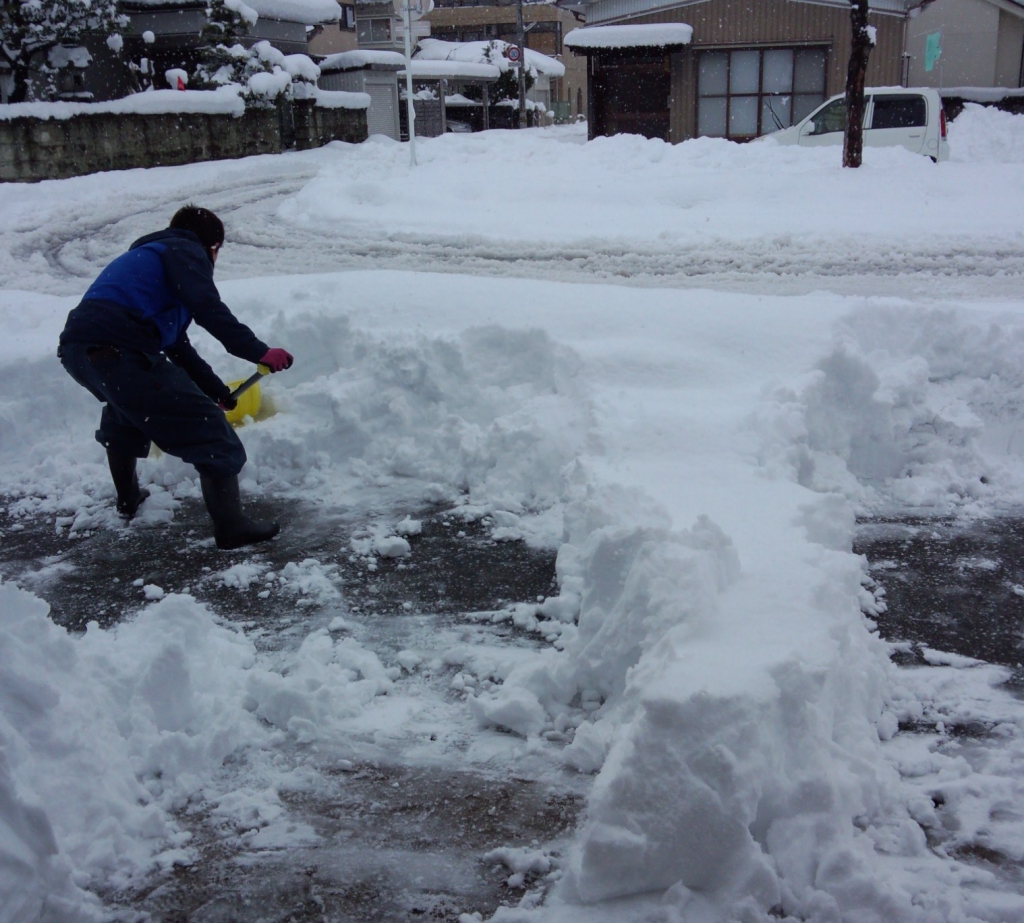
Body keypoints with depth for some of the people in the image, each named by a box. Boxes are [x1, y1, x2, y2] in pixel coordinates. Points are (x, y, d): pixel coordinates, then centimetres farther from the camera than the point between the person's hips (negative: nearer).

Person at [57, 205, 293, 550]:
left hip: (76, 347, 10)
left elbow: (176, 345, 36)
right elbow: (207, 308, -13)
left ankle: (128, 497, 51)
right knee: (207, 428, -4)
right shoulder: (186, 250, 9)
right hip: (118, 350, -10)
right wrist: (258, 351, -12)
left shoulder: (147, 255, 35)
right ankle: (231, 527, -4)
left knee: (125, 409, 39)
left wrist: (218, 391, 38)